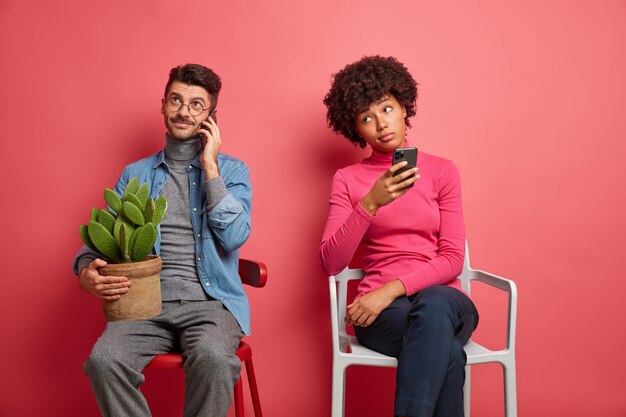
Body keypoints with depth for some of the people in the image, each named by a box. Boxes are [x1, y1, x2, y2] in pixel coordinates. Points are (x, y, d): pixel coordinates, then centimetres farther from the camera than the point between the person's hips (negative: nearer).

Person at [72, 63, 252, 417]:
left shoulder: (232, 171, 9)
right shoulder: (135, 175, 16)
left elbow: (234, 236, -6)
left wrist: (209, 167, -5)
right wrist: (86, 272, -11)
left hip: (210, 300, -2)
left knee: (212, 357, -35)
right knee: (103, 360, -29)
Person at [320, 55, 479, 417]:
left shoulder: (442, 171, 7)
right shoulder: (348, 180, 6)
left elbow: (453, 259, -1)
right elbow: (330, 264, -7)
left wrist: (393, 288, -17)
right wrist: (371, 203, -20)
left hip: (443, 300, 1)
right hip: (380, 310, -1)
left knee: (433, 305, -37)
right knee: (446, 352, -34)